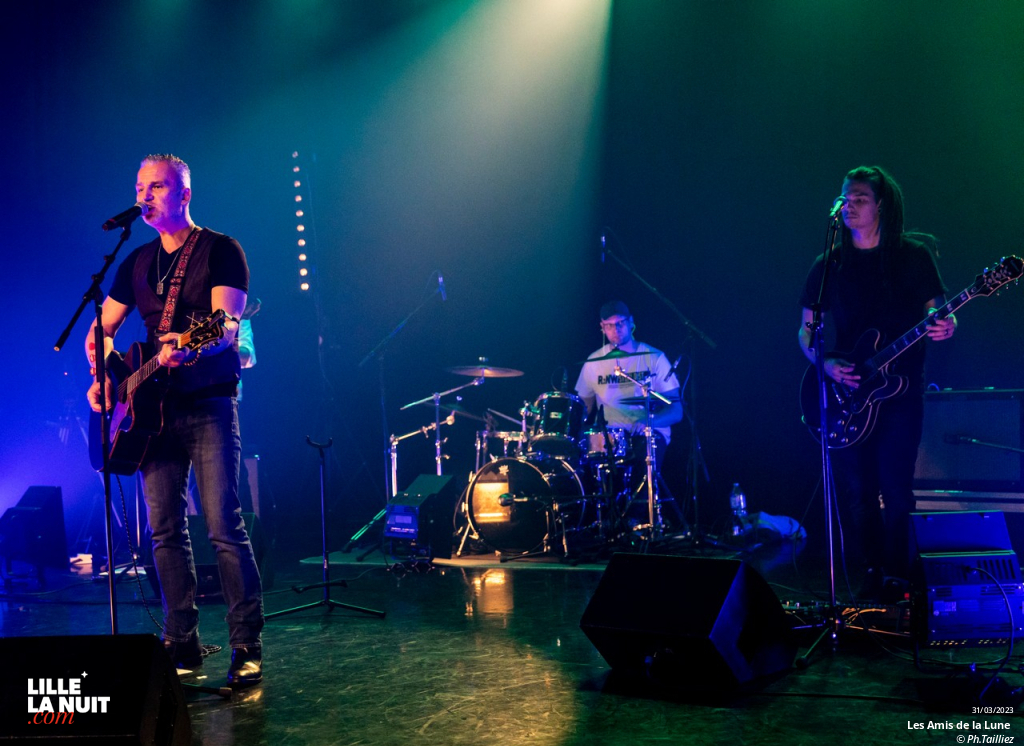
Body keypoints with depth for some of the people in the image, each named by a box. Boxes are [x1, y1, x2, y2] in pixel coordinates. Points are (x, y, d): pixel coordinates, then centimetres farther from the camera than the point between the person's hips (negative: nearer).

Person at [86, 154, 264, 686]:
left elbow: (228, 325, -14)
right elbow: (102, 328, 19)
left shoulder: (220, 250, -2)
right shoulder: (137, 262, 16)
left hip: (208, 406, -6)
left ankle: (247, 647, -4)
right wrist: (103, 376, -1)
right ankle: (182, 642, 15)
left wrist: (191, 347, -35)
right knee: (165, 530, 6)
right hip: (152, 408, 6)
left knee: (224, 527, -10)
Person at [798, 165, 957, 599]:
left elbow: (936, 309, 4)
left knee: (895, 489, -8)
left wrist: (945, 326, -20)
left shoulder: (913, 256, 3)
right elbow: (806, 329, 10)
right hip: (849, 392, 2)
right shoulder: (828, 266, 8)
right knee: (857, 491, 2)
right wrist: (826, 362, -8)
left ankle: (896, 576, 6)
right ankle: (873, 575, 15)